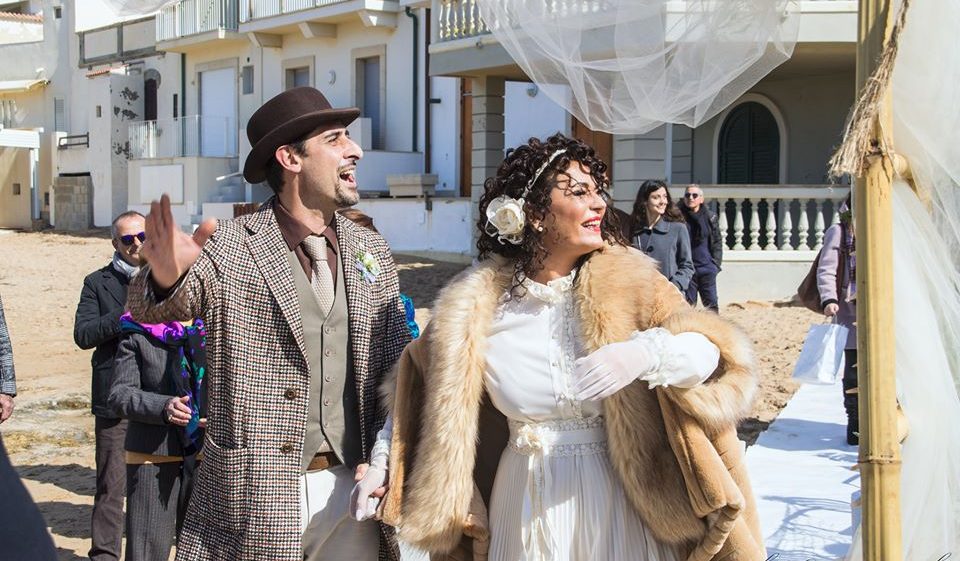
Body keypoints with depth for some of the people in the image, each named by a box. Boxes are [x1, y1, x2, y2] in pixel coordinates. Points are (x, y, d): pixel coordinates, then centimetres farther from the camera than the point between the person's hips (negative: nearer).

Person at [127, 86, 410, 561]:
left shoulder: (370, 251, 7)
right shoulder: (229, 248, -6)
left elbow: (397, 365, 10)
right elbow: (150, 309, -17)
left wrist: (384, 455, -2)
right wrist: (166, 277, -39)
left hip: (350, 486, 4)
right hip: (255, 496, -4)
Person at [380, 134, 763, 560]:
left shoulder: (626, 281, -6)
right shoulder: (472, 308, -5)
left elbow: (714, 352, -14)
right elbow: (418, 378, 10)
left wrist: (645, 353, -34)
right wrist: (379, 465, -1)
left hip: (621, 500, 0)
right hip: (528, 505, 0)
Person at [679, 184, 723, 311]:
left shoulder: (711, 217, 5)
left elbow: (717, 242, 9)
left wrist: (715, 264, -1)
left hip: (707, 268, 1)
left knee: (711, 304, 3)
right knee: (687, 306, 3)